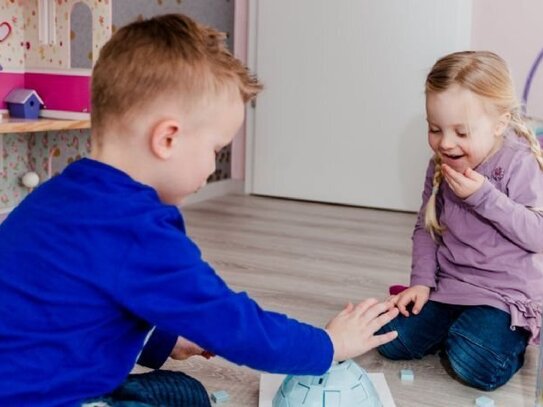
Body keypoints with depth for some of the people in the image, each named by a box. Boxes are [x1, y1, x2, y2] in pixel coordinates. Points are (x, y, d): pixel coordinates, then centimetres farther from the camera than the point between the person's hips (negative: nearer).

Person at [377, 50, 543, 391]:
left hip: (504, 292, -6)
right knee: (391, 340, -4)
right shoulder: (441, 166, 2)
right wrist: (422, 282, -1)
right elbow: (426, 227, 10)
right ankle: (461, 327, 17)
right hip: (447, 284, 6)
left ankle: (512, 338, 7)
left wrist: (483, 195, -28)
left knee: (475, 366, -25)